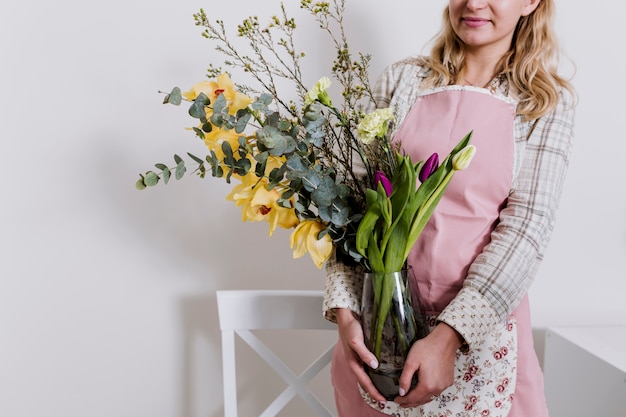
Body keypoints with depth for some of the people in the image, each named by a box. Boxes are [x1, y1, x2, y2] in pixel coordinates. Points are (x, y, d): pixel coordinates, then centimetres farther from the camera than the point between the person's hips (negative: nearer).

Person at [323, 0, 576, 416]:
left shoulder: (550, 103, 1)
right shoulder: (402, 80, 3)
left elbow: (527, 225, -10)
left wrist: (449, 335, -20)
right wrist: (344, 311, -13)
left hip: (482, 318, -1)